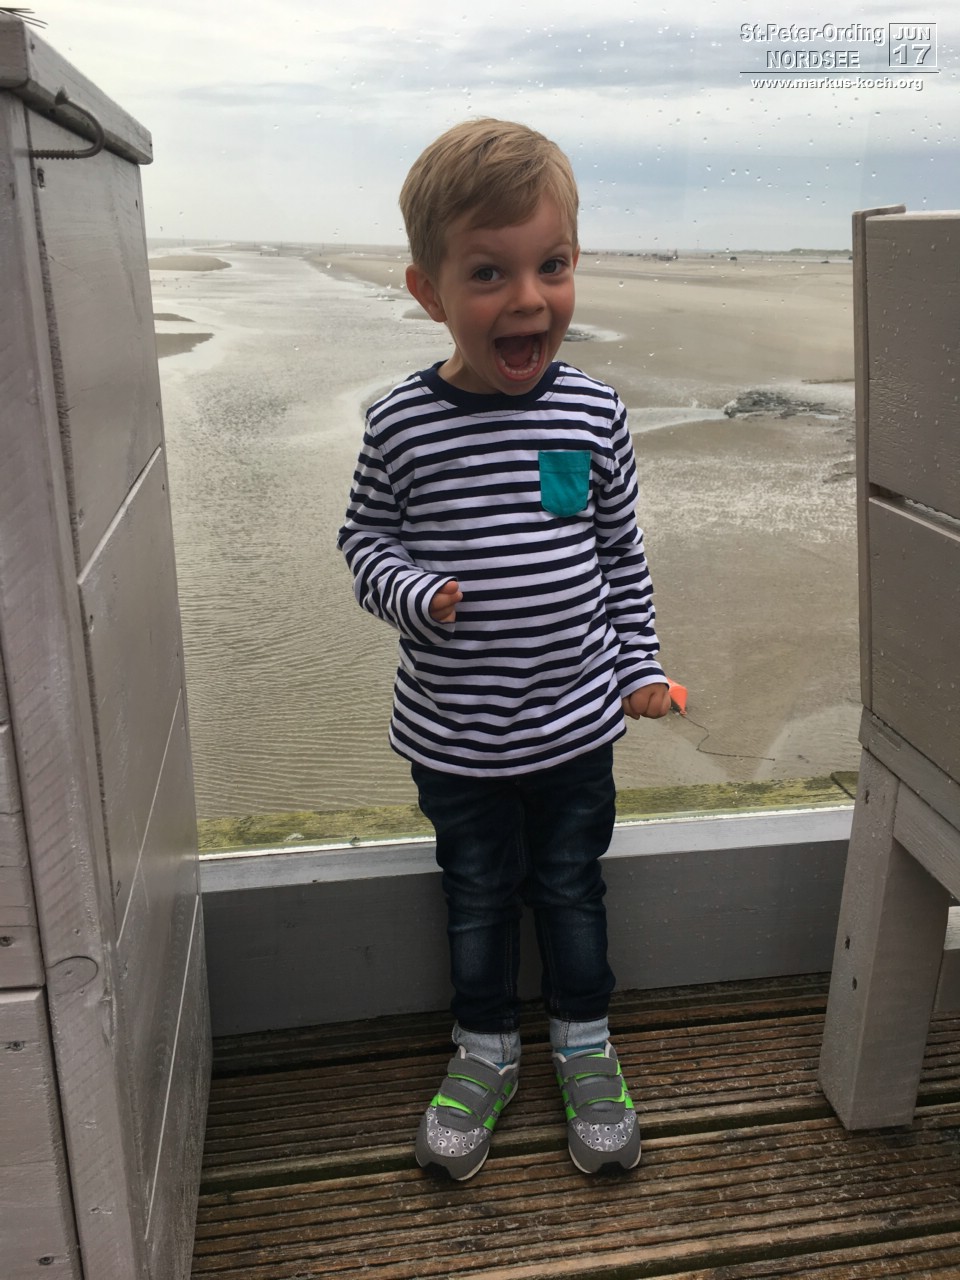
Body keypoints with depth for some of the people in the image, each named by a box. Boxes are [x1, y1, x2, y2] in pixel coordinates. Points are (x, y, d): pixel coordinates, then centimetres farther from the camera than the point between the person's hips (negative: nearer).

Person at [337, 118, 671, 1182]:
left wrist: (640, 664, 5)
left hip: (576, 723, 1)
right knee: (477, 896, 18)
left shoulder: (594, 415, -7)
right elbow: (364, 537, 1)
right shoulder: (401, 425, -11)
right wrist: (413, 594, -18)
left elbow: (622, 553, 4)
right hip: (453, 734, 0)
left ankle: (584, 1044, 43)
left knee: (571, 889, 19)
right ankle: (485, 1047, 42)